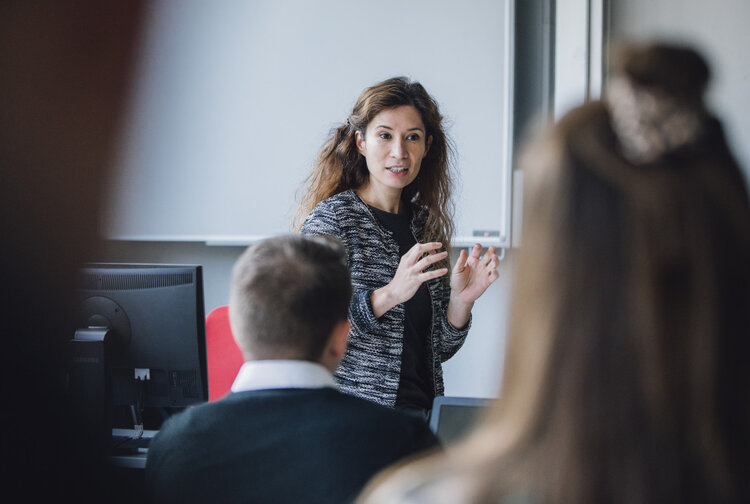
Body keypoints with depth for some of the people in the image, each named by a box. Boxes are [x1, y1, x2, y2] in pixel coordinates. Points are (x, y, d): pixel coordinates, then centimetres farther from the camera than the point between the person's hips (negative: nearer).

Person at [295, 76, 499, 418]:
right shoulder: (331, 218, -6)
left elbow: (439, 350, 13)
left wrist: (461, 299, -5)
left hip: (423, 410, 5)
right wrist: (389, 294, -26)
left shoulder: (427, 223, 10)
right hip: (354, 416, -5)